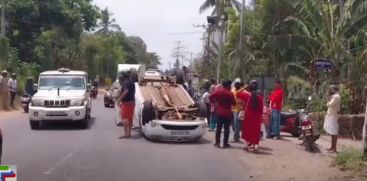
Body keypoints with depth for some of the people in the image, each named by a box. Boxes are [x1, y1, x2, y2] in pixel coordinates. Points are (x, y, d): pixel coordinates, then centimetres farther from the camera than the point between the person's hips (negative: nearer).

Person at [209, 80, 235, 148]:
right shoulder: (230, 93, -13)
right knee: (226, 129, 4)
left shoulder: (218, 91, -4)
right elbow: (233, 103, -6)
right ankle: (225, 143, 5)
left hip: (219, 112, 3)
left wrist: (213, 102, 5)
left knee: (218, 128, 10)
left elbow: (211, 97, -9)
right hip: (227, 113, -3)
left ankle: (217, 143, 9)